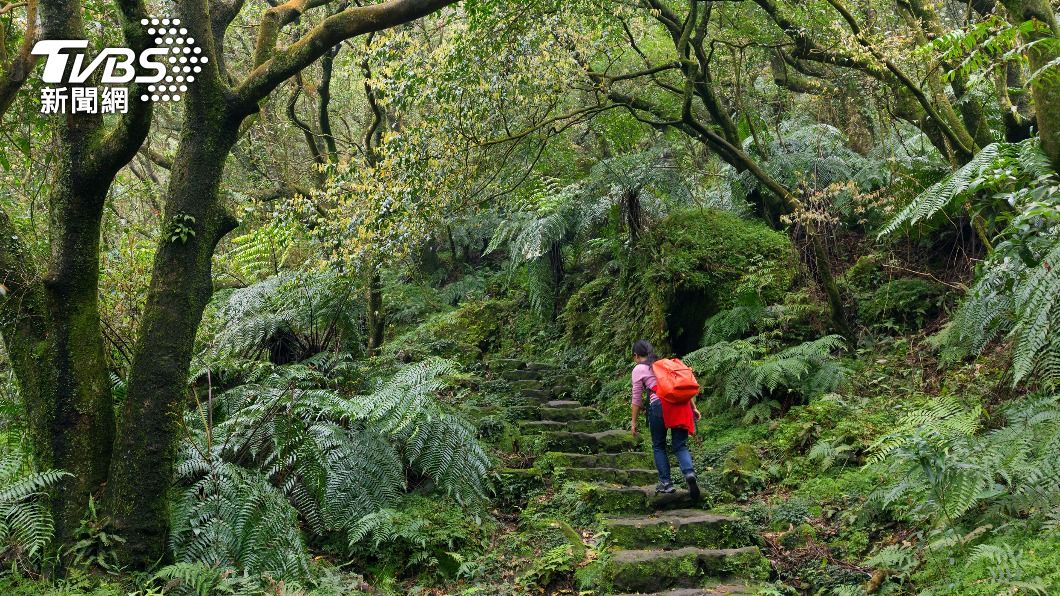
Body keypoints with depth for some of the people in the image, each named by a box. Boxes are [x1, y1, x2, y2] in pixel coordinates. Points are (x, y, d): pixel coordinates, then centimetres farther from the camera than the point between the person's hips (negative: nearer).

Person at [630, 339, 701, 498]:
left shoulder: (639, 369, 10)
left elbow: (637, 399, 7)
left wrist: (634, 422, 15)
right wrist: (694, 407, 22)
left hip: (659, 405, -4)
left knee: (658, 446, 14)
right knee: (680, 445, 7)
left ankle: (666, 482, 10)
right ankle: (689, 472, -18)